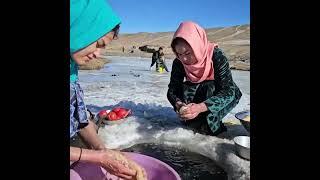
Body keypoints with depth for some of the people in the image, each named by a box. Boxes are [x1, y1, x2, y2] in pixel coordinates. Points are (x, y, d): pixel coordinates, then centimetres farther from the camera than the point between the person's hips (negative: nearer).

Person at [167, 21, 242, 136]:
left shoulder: (216, 56, -30)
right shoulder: (178, 63, -19)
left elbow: (229, 91, -35)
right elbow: (172, 90, -16)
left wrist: (201, 107, -50)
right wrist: (179, 105, -40)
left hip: (217, 94, -3)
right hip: (196, 96, 3)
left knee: (209, 88, -34)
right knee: (183, 90, -27)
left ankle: (211, 125, -16)